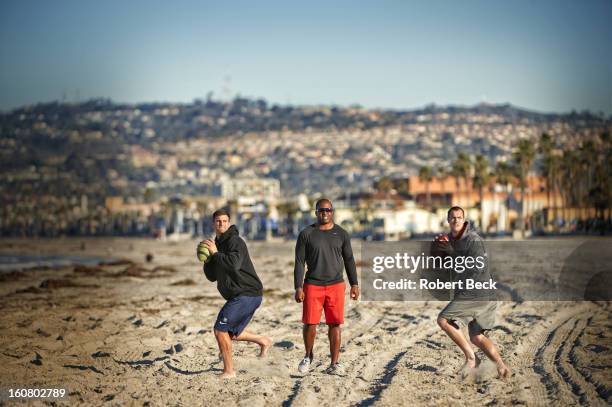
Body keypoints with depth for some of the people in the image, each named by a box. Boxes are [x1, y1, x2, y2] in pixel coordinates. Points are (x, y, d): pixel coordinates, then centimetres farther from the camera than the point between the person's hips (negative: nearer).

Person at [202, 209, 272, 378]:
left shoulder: (235, 241, -11)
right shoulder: (219, 244, 17)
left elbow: (234, 264, -29)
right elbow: (212, 276, 17)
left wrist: (215, 253, -18)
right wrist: (207, 260, -1)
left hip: (247, 294, -9)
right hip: (240, 296, 9)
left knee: (220, 329, -11)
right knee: (233, 334, 19)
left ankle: (229, 371, -3)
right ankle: (263, 340, 34)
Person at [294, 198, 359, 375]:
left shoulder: (341, 234, 7)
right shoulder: (306, 234, 2)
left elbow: (349, 260, 11)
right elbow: (299, 262, 1)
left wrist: (354, 284, 6)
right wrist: (298, 288, -6)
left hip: (336, 285, 1)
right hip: (312, 285, -1)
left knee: (334, 324, -2)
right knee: (310, 323, -2)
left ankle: (334, 364, 5)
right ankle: (309, 356, 23)